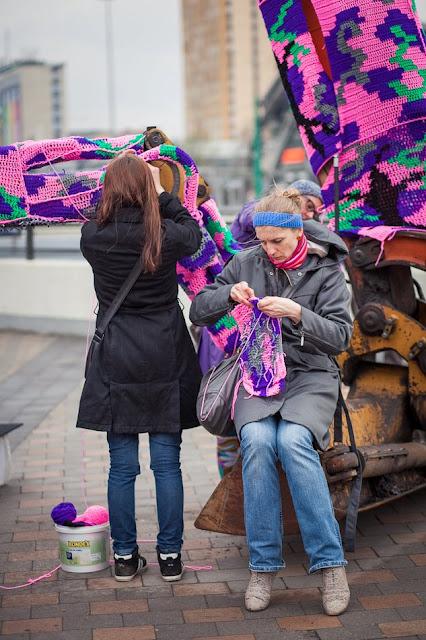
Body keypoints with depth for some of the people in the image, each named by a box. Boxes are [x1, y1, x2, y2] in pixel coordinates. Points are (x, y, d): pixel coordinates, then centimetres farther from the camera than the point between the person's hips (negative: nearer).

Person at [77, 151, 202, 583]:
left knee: (121, 464, 7)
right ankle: (170, 556, 13)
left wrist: (120, 176, 18)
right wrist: (161, 194, 18)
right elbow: (193, 235, 13)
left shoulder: (92, 236, -8)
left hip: (115, 361, 1)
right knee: (167, 462, 6)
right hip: (164, 358, -1)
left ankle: (124, 556, 15)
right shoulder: (166, 236, -10)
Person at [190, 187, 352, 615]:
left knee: (293, 440, -32)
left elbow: (340, 336, -5)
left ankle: (329, 563, -25)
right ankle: (263, 566, -22)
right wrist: (229, 294, -10)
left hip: (310, 375, -2)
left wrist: (297, 314, -21)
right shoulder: (247, 263, 8)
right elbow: (197, 312, 10)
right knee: (257, 439, -30)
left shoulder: (325, 270, 1)